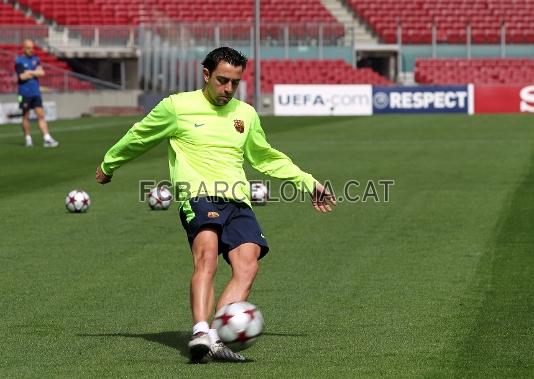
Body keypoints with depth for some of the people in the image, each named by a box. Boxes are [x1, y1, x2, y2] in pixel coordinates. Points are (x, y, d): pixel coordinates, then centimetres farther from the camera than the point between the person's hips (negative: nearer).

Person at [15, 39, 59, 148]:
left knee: (41, 115, -2)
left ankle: (47, 139, -6)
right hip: (25, 93, -4)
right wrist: (35, 72, -4)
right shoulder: (19, 61, -4)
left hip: (36, 93, 4)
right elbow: (22, 76, -16)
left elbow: (42, 73, -3)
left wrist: (29, 72, -11)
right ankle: (27, 138, 16)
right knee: (26, 117, 4)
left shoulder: (36, 59, 10)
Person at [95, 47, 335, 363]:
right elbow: (138, 138, 22)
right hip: (199, 196, -5)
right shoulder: (177, 106, 8)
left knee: (247, 267, -22)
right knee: (207, 257, -33)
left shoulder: (246, 114, 21)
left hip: (238, 202, 5)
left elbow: (266, 158, 36)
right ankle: (201, 332, -48)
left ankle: (216, 339, -31)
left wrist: (308, 182, 33)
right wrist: (108, 165, 33)